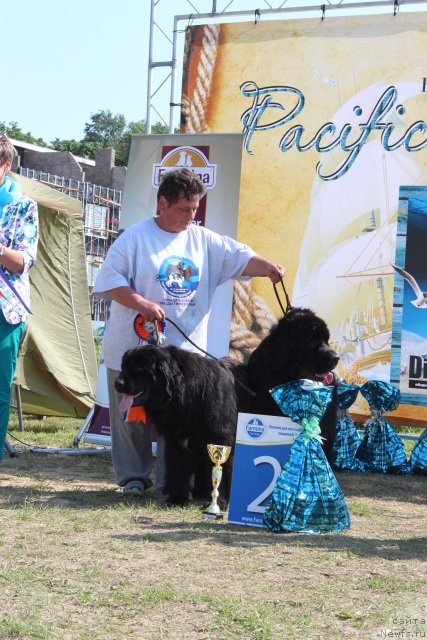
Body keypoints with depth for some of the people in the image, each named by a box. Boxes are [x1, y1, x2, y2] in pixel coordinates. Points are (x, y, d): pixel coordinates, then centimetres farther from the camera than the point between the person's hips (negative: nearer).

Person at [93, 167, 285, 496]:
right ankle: (133, 476, 17)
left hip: (185, 353, 3)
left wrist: (267, 267, -18)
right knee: (134, 416, 4)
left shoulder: (204, 240, 9)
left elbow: (239, 257, 2)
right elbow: (109, 278, -7)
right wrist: (141, 303, -20)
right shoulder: (135, 237, -3)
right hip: (135, 347, -3)